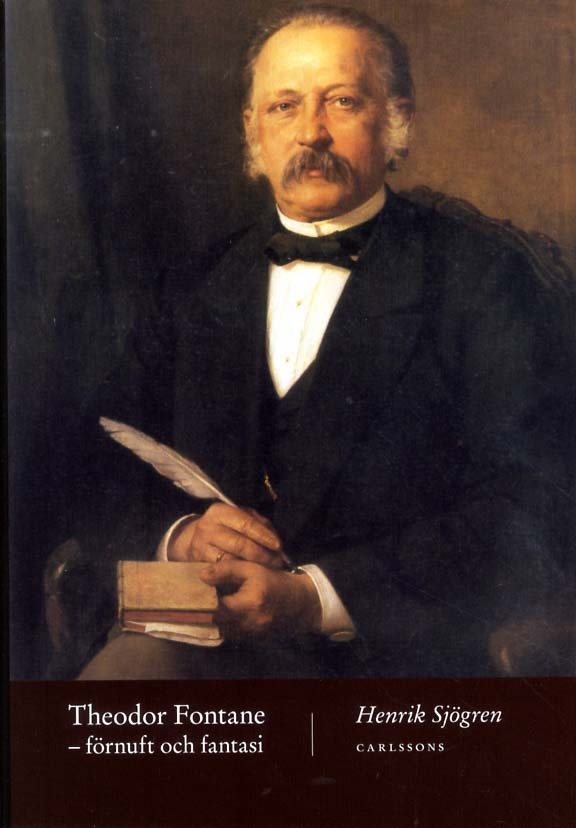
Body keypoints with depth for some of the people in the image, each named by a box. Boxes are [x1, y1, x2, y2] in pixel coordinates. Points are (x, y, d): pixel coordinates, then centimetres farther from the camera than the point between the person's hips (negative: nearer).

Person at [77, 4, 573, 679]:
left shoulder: (484, 282, 1)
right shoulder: (198, 288, 16)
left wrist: (315, 597, -18)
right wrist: (176, 534, -8)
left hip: (388, 648, -3)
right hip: (201, 641, 4)